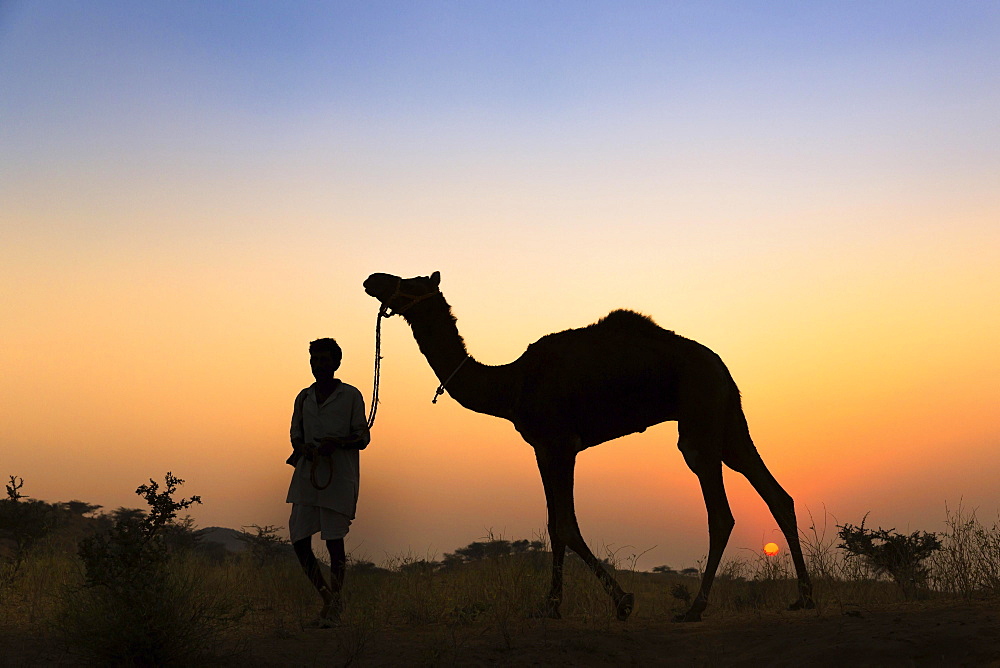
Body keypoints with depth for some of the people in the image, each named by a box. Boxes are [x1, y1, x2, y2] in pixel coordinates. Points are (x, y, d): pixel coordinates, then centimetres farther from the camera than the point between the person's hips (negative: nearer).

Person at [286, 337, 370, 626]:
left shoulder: (351, 396, 1)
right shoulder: (304, 398, 14)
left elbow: (363, 438, 1)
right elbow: (295, 436, 19)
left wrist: (337, 443, -18)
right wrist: (305, 448, -5)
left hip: (338, 479, -5)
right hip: (306, 476, 5)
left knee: (334, 542, -3)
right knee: (299, 540, 1)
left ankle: (333, 607, 8)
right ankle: (328, 597, 17)